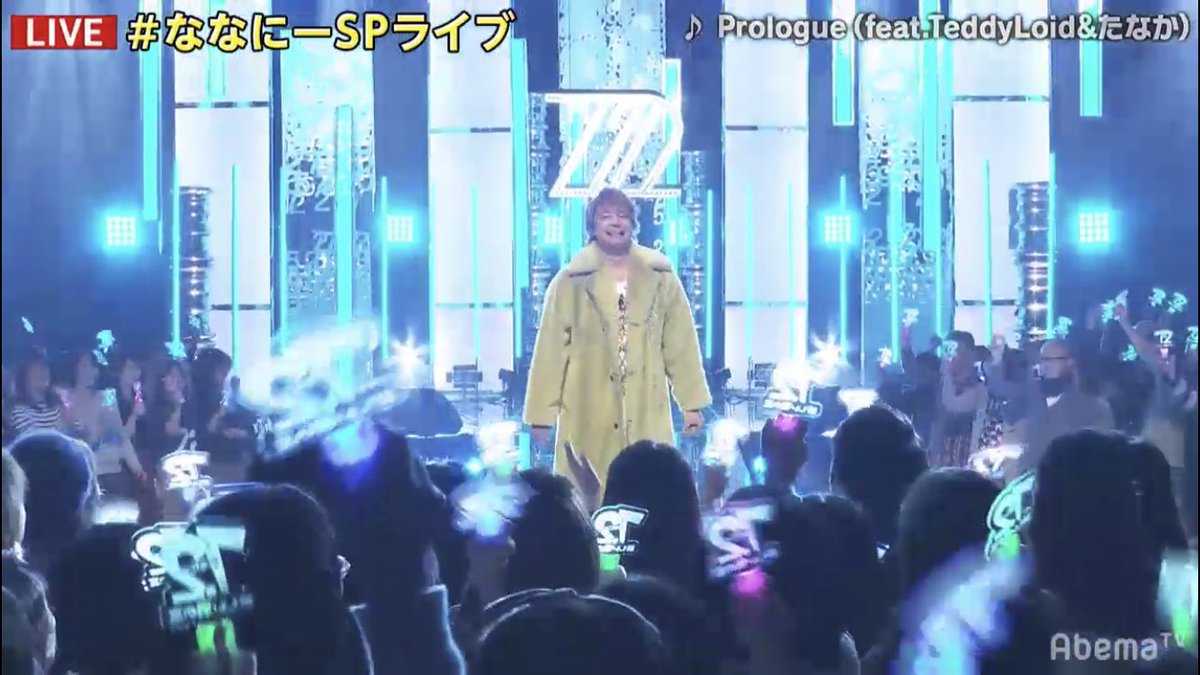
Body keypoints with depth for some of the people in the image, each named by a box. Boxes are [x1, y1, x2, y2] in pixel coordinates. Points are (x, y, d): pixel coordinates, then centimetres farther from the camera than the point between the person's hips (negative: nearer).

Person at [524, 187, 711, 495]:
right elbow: (551, 350, 1)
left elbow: (680, 344, 8)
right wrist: (542, 413, 0)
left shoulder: (660, 277, 6)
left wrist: (691, 403, 6)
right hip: (588, 417, -2)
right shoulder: (571, 281, -1)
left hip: (647, 415, 2)